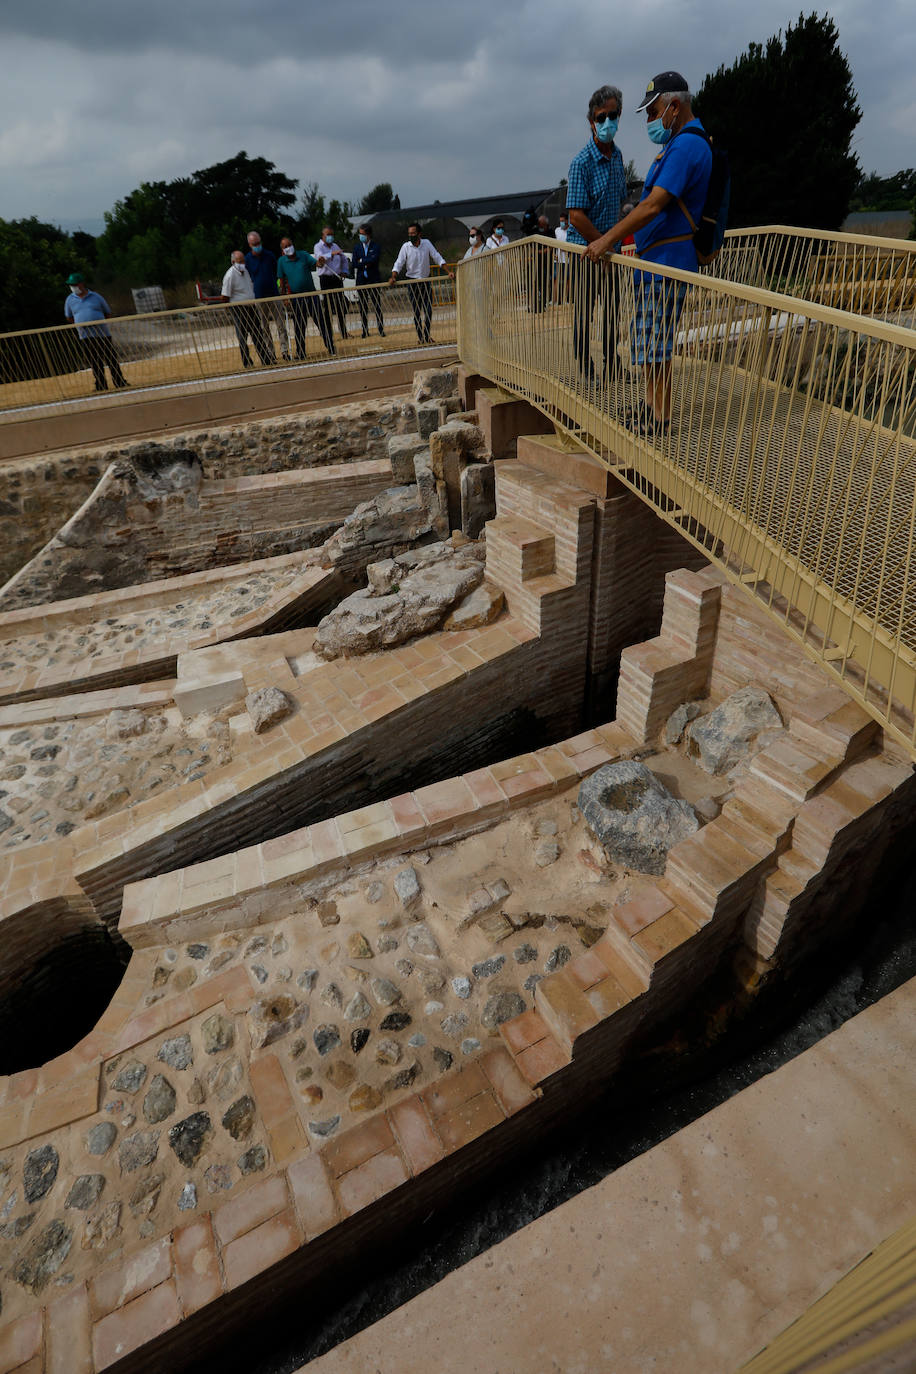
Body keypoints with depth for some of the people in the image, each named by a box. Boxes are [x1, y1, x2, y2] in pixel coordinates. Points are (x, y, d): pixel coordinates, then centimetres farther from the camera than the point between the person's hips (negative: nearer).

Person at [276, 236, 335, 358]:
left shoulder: (303, 255, 2)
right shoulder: (281, 261, 2)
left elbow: (315, 263, -9)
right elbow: (282, 280, 5)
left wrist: (320, 262, -32)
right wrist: (284, 297, -1)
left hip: (312, 294, 0)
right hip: (296, 298, 0)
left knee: (322, 321, -1)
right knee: (299, 327, 4)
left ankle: (331, 347, 7)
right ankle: (300, 353, 13)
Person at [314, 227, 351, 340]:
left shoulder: (335, 246, 18)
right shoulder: (318, 246, -1)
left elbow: (344, 260, 27)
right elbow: (320, 257, -21)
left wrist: (345, 271, 11)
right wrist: (332, 254, -34)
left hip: (337, 279, 5)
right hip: (325, 279, -5)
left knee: (341, 306, 5)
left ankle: (344, 332, 12)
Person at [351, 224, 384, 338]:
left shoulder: (375, 246, 0)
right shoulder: (357, 246, 9)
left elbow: (373, 259, -16)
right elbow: (354, 263, 0)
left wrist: (361, 261, -7)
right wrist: (366, 264, -8)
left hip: (374, 279, -3)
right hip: (361, 280, 3)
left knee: (377, 306, -1)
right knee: (363, 307, 4)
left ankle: (381, 330, 3)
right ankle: (365, 331, 10)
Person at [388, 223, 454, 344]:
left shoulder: (426, 243, -1)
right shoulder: (405, 247, -6)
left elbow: (438, 258, 1)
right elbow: (399, 264, -6)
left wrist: (449, 271, -7)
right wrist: (393, 277, -24)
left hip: (426, 281, 2)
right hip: (412, 282, -2)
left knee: (428, 310, -1)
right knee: (417, 312, 1)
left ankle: (426, 336, 9)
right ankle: (420, 337, 9)